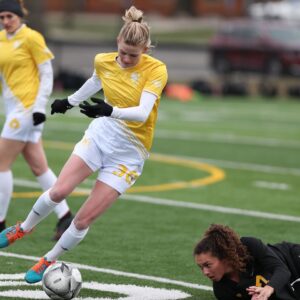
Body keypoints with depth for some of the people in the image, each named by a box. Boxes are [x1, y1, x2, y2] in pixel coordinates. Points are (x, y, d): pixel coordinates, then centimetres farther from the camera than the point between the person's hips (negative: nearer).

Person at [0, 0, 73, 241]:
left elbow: (47, 74, -9)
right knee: (38, 166, 7)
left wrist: (39, 106, -15)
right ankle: (65, 217, 11)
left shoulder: (31, 38, -9)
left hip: (27, 108, -7)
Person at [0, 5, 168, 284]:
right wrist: (70, 100, 35)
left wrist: (110, 111, -46)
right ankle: (23, 228, 19)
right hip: (102, 133, 3)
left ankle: (48, 261, 18)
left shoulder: (156, 69, -18)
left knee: (85, 218, -6)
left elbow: (142, 113, -29)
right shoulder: (103, 61, -4)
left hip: (130, 151, -3)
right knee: (59, 191, -12)